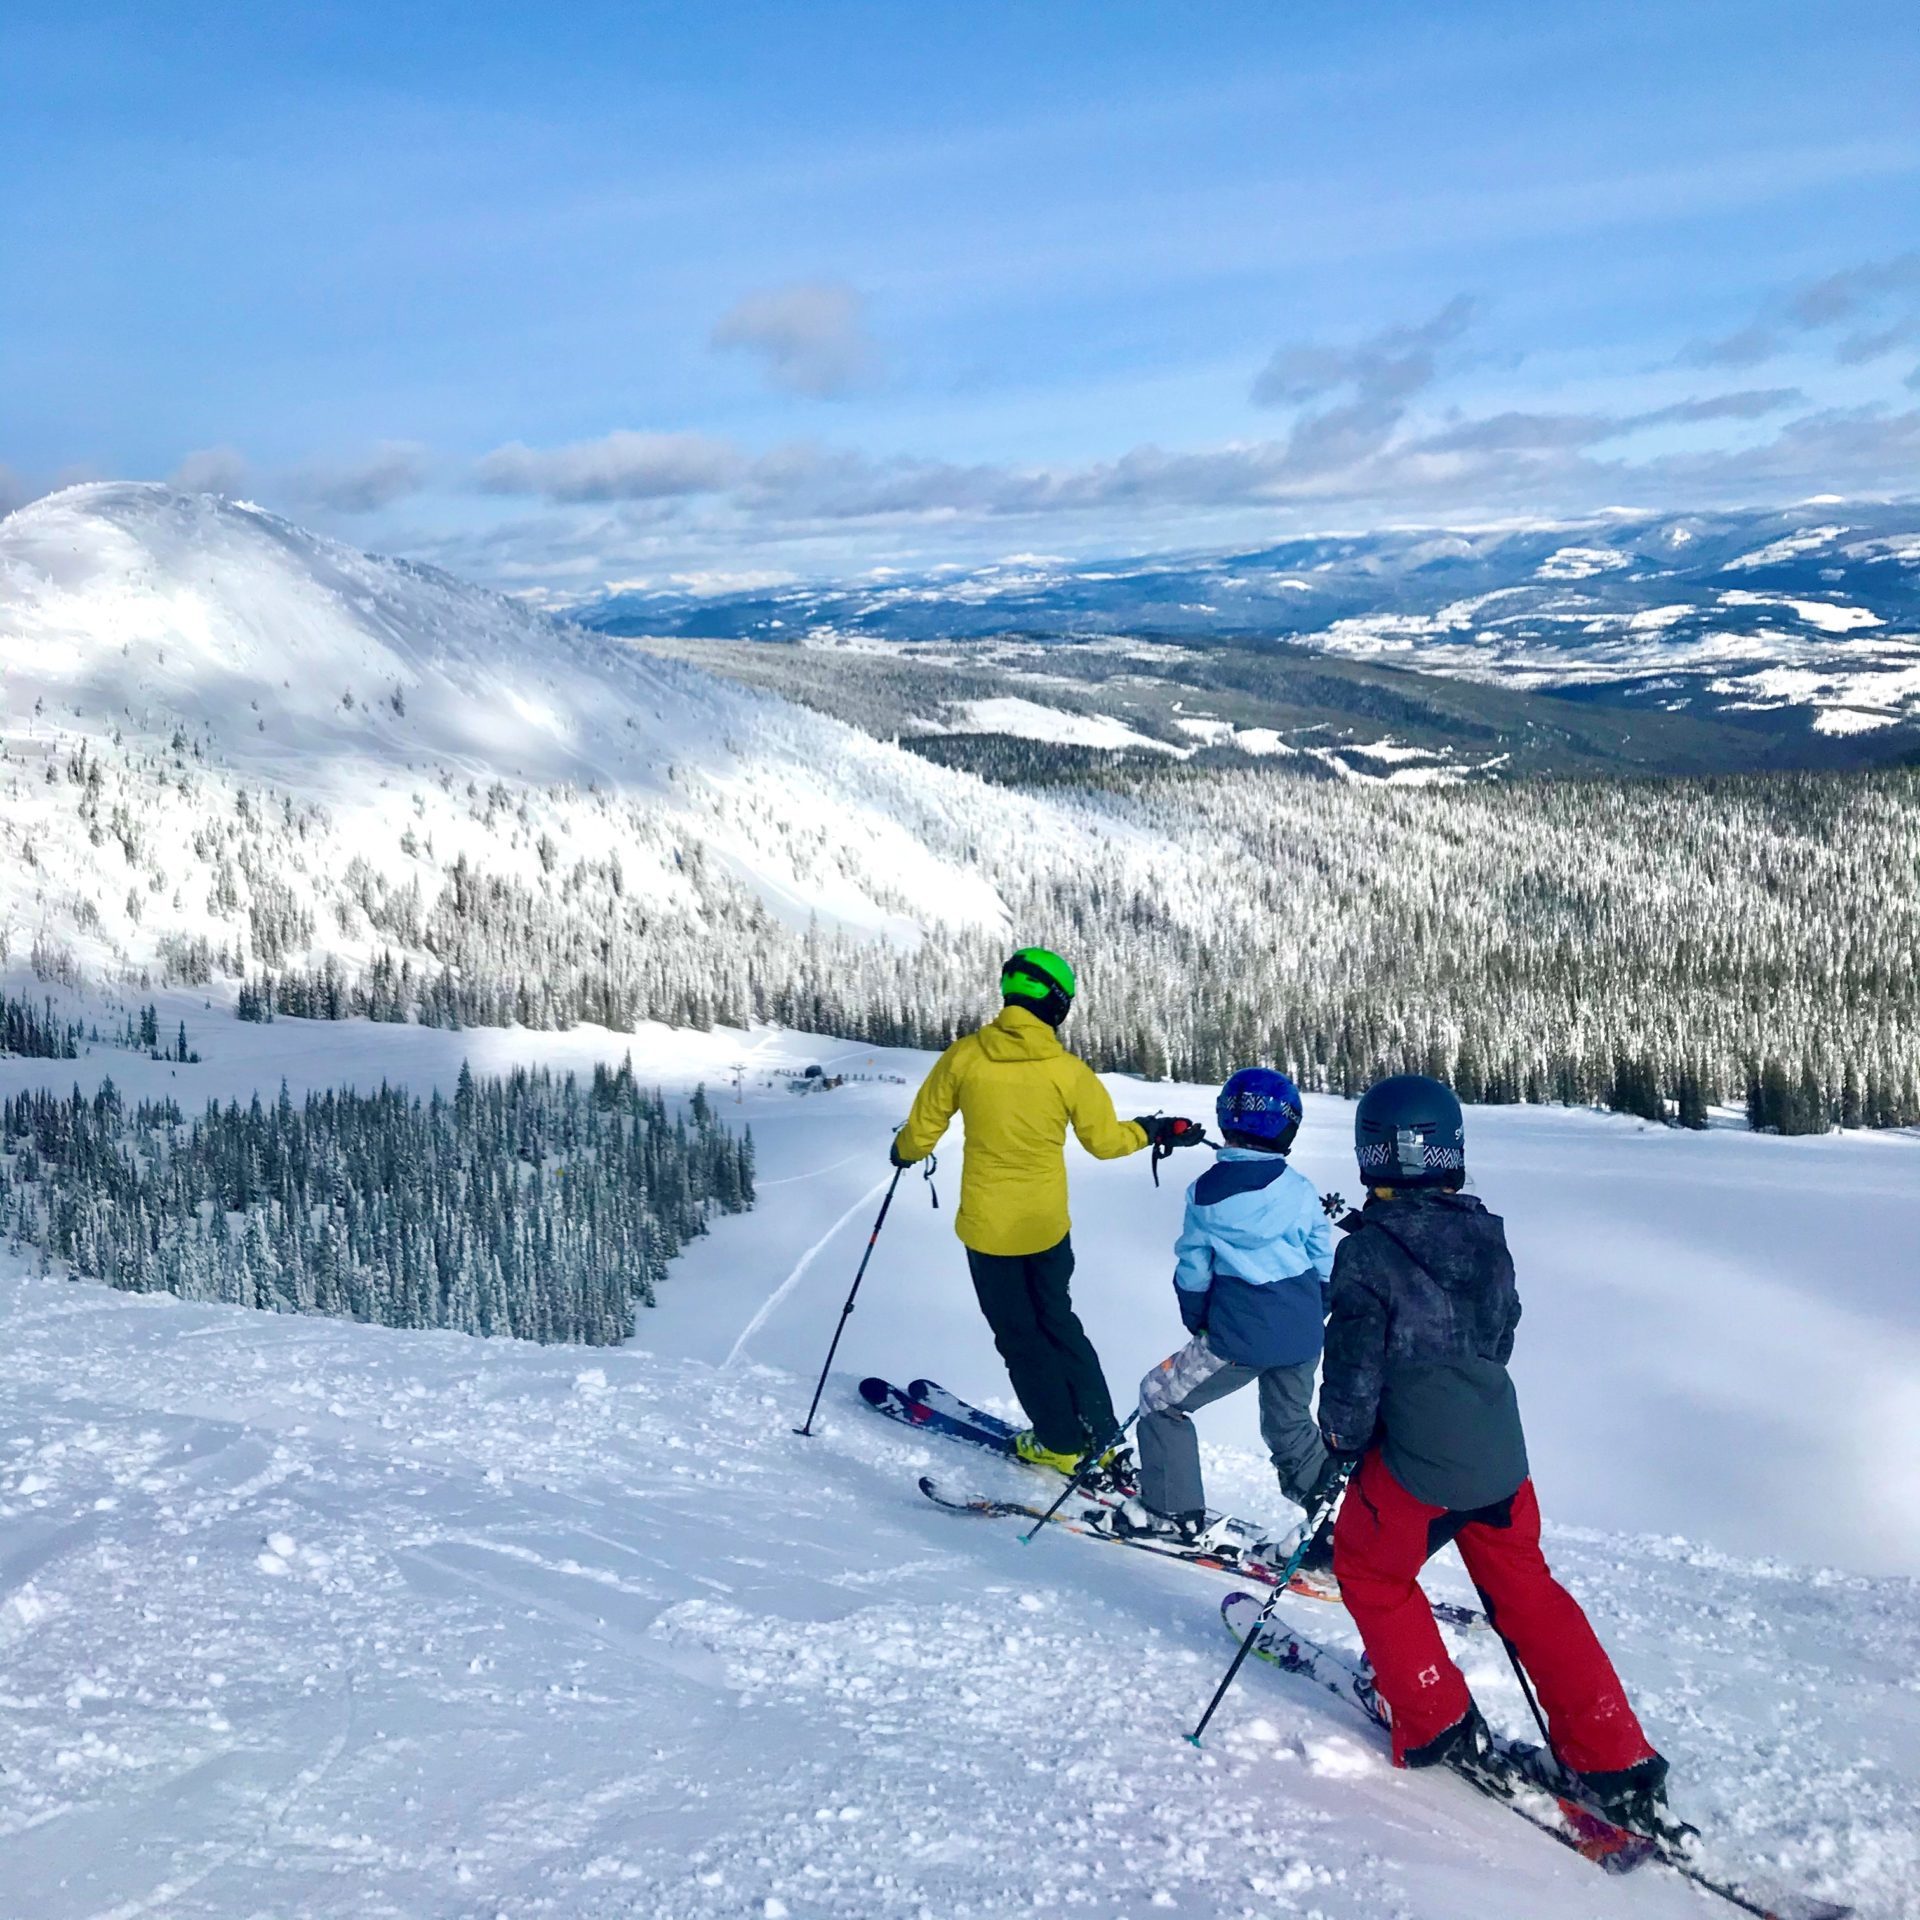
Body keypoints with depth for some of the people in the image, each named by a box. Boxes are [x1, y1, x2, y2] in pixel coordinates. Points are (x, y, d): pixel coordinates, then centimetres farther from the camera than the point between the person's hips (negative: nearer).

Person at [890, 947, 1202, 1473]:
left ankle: (1060, 1443, 21)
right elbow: (1105, 1139, 0)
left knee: (1018, 1334, 14)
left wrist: (904, 1152, 19)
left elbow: (921, 1131, -4)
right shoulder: (1067, 1071, -11)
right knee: (1058, 1322, 22)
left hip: (987, 1223, -1)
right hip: (1048, 1223, 2)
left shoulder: (964, 1056, -12)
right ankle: (1100, 1434, 24)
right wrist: (1154, 1132, 19)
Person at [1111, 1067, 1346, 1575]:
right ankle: (1334, 1533, 20)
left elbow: (1193, 1268, -1)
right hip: (1303, 1338, 5)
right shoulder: (1301, 1190, -1)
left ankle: (1175, 1513, 17)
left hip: (1239, 1338, -4)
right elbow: (1325, 1267, 6)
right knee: (1291, 1427, 24)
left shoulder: (1208, 1190, -9)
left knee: (1161, 1399, 14)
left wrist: (1197, 1322, 16)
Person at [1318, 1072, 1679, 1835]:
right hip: (1500, 1455, 6)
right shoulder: (1487, 1237, 2)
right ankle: (1618, 1764, 18)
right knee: (1525, 1590, 20)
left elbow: (1354, 1372, -12)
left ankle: (1439, 1724, 24)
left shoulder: (1368, 1255, -17)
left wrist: (1340, 1441, 6)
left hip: (1415, 1464, -6)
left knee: (1370, 1571, 20)